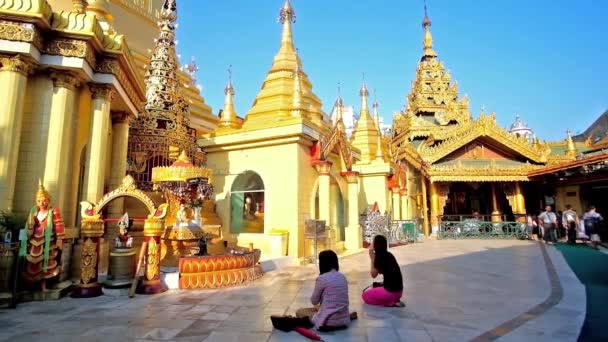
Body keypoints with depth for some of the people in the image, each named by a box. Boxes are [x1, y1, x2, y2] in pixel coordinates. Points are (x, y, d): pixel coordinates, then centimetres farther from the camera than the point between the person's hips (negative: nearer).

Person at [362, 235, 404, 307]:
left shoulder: (380, 257, -15)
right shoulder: (388, 255, 8)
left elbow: (373, 275, -3)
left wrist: (372, 258, -3)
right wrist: (373, 258, 10)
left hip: (391, 291, -8)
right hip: (398, 290, 8)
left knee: (365, 295, 7)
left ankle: (390, 302, -3)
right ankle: (394, 300, 9)